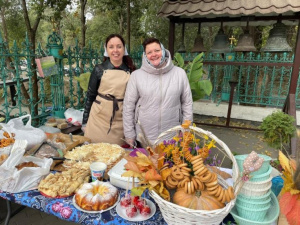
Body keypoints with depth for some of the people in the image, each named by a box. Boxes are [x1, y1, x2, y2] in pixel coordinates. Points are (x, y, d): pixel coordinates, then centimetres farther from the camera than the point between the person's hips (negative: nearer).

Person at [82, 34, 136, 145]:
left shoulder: (130, 71, 1)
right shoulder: (99, 69, -1)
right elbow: (90, 96, 4)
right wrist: (85, 121, 3)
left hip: (120, 121, 1)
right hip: (99, 119, 0)